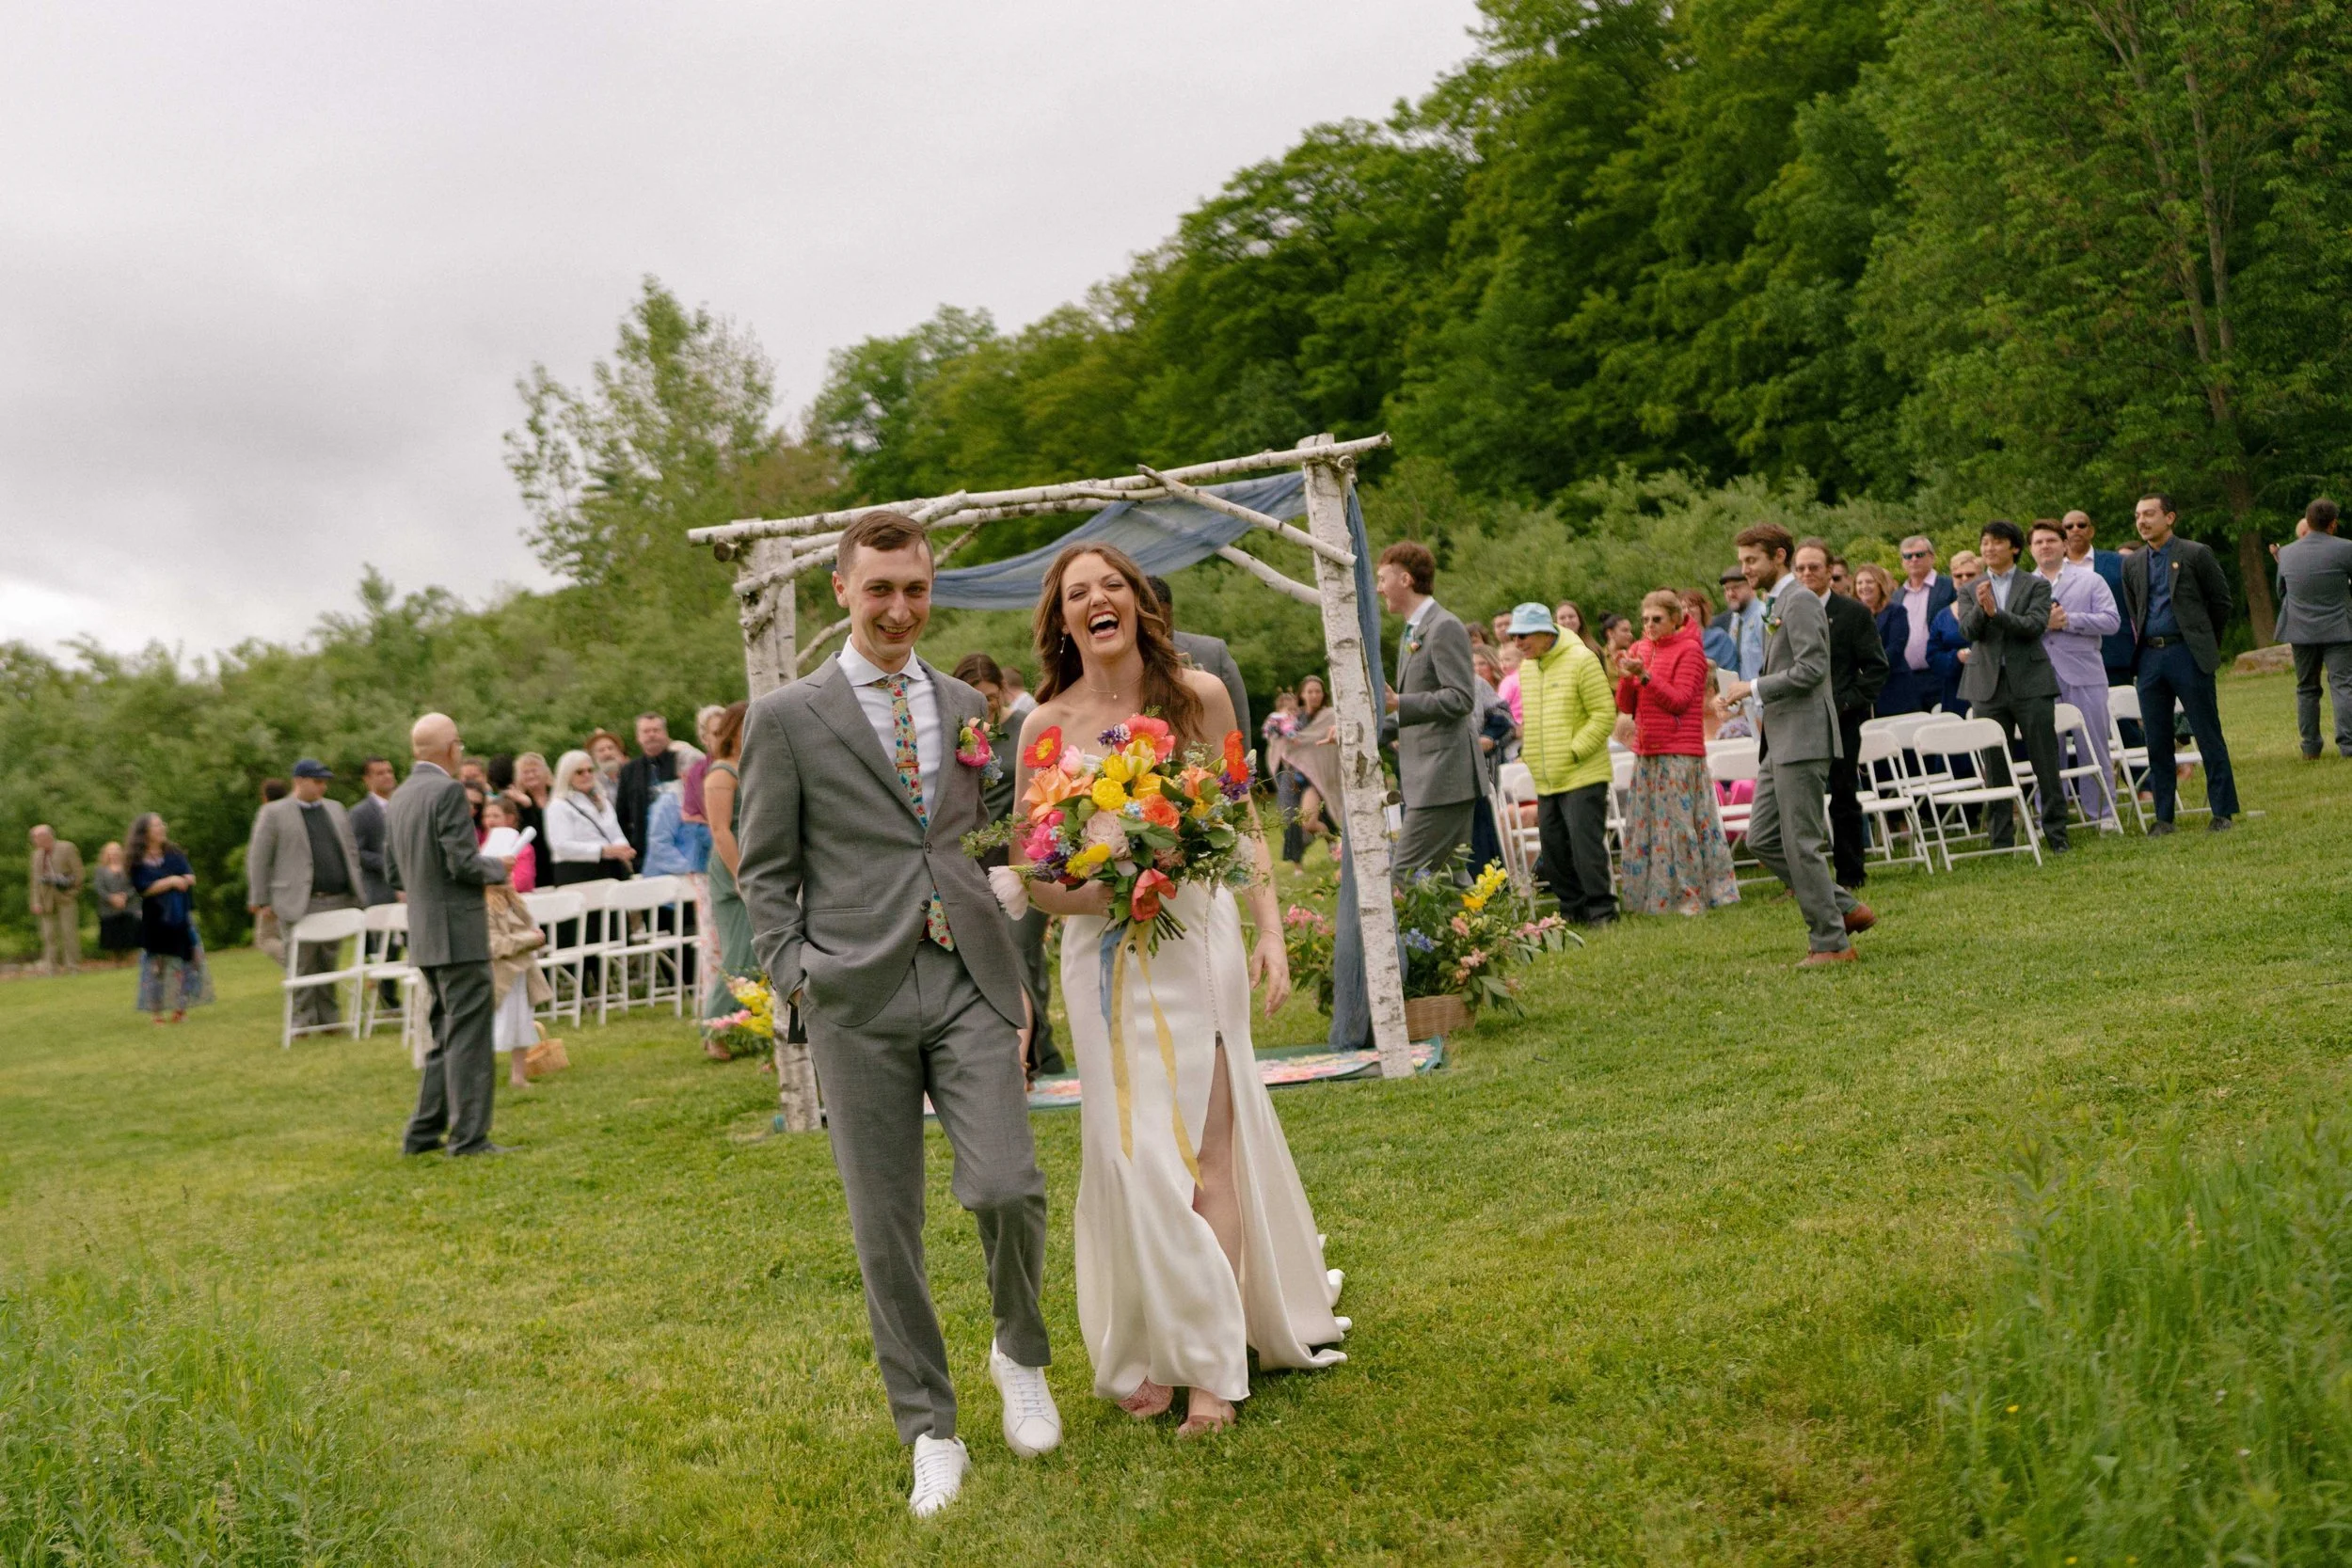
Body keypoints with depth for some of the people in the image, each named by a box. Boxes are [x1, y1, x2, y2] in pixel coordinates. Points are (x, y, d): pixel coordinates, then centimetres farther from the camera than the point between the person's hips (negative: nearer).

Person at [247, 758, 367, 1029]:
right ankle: (304, 1019, 5)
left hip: (337, 901, 4)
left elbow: (351, 852, 19)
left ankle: (329, 1017, 12)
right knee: (303, 965, -2)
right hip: (299, 904, -4)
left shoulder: (336, 809, 16)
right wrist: (261, 900, -3)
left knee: (328, 963, 6)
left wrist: (355, 892, 12)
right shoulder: (274, 813, 1)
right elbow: (257, 858, 1)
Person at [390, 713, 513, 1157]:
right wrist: (498, 868, -2)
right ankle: (469, 1136, -1)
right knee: (469, 1037, -3)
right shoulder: (448, 791, -14)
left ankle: (424, 1132, 20)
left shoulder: (401, 795, 12)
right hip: (459, 933, -9)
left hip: (425, 937, 9)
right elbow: (463, 862, -20)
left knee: (447, 1034, 17)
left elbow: (394, 873, 16)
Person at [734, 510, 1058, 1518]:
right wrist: (797, 979, -6)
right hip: (858, 998, -2)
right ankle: (930, 1433, 20)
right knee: (886, 1230, 4)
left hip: (969, 983, 2)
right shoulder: (786, 719, 3)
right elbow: (766, 872, 5)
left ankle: (1020, 1355, 20)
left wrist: (1015, 971, 13)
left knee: (1007, 1186, -11)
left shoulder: (967, 707, 14)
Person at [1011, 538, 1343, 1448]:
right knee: (1135, 1153, 2)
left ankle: (1214, 1368, 8)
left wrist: (1269, 931, 0)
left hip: (1198, 939, 0)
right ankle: (1153, 1351, 17)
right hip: (1105, 955, 0)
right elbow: (1034, 875, 1)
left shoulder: (1199, 697, 0)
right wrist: (1106, 891, -18)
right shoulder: (1046, 725, -2)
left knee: (1206, 1147, 0)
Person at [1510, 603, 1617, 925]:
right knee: (1553, 845, 9)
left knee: (1585, 843, -9)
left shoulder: (1581, 660, -11)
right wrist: (1528, 751, 8)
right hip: (1546, 780, 8)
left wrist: (1574, 751, -16)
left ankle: (1601, 908, 0)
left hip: (1583, 775, -8)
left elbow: (1604, 714, -13)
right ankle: (1572, 907, 20)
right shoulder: (1526, 668, 12)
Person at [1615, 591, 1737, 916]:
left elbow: (1679, 700, -12)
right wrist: (1626, 676, -7)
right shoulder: (1641, 649, 12)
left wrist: (1644, 675, -21)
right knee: (1644, 824, 5)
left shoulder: (1690, 650, -4)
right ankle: (1650, 895, 12)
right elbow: (1626, 706, 10)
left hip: (1680, 753, -6)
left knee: (1679, 823, -5)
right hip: (1646, 752, 6)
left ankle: (1689, 896, 1)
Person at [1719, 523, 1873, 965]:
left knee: (1802, 845, -5)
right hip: (1780, 744, 10)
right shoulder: (1776, 605, 19)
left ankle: (1831, 943, 4)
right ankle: (1845, 909, 16)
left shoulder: (1800, 602, -12)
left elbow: (1811, 668, -21)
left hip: (1803, 741, -10)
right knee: (1762, 839, 9)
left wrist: (1754, 688, -16)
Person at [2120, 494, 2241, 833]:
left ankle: (2223, 812, 7)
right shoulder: (2132, 564, 12)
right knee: (2157, 741, 5)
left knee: (2208, 735, -1)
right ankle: (2163, 815, 12)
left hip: (2188, 654, -4)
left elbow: (2221, 601, 4)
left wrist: (2206, 644, 9)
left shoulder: (2196, 554, -1)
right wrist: (2142, 648, 13)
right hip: (2149, 657, 4)